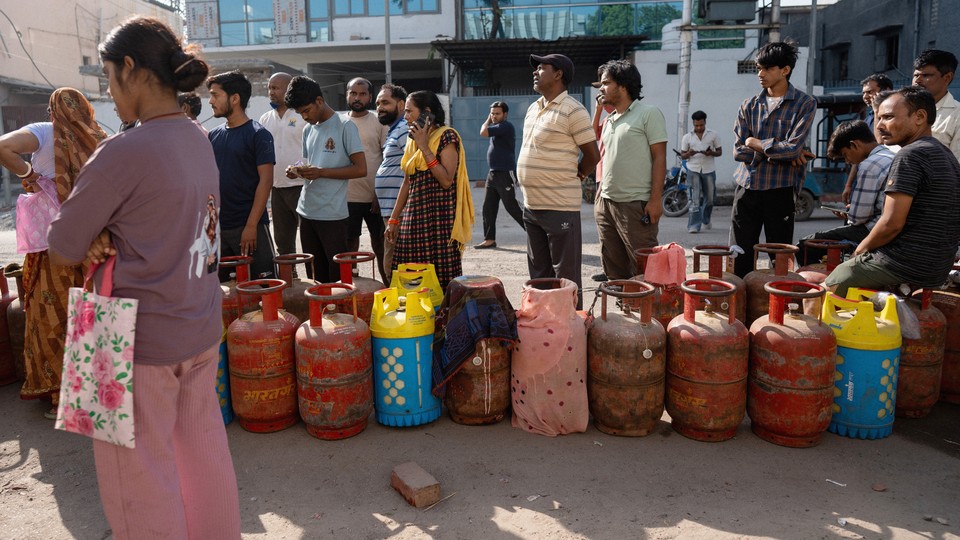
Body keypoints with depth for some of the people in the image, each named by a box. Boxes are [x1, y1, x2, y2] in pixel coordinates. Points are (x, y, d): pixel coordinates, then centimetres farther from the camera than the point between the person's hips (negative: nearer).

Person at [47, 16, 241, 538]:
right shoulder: (199, 142, 4)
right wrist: (110, 237, -5)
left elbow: (61, 253, -10)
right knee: (204, 451, 20)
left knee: (139, 477, 9)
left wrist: (94, 240, 8)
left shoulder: (122, 152, -19)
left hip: (141, 339, -8)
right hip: (201, 330, 8)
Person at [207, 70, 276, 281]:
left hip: (250, 226, -6)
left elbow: (265, 181, -11)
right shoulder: (214, 135, 11)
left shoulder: (258, 135, -6)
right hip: (218, 227, 6)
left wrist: (251, 225, -16)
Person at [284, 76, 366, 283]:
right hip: (307, 212, 7)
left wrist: (321, 172, -17)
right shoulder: (308, 129, 15)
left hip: (332, 215, -7)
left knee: (338, 278, -2)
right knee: (314, 277, 11)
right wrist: (298, 171, 1)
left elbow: (361, 169, -11)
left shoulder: (345, 127, -6)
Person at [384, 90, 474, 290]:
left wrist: (424, 147, -15)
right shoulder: (412, 140, 16)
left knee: (441, 279, -6)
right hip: (413, 217, 7)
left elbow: (447, 181, -16)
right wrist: (394, 219, 16)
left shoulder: (446, 136, -6)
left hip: (439, 218, -7)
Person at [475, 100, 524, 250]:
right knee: (488, 208, 7)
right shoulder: (497, 127, 17)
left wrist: (488, 120, -5)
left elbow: (483, 132, -20)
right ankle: (489, 239, 12)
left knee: (512, 207, -8)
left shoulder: (505, 126, -14)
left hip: (505, 174, -10)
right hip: (493, 173, 10)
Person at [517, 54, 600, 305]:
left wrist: (572, 178, 5)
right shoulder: (533, 108, 14)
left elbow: (592, 155, -9)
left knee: (566, 277, 0)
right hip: (531, 205, 8)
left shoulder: (572, 110, -11)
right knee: (539, 274, 17)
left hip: (560, 207, -8)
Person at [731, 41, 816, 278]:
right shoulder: (749, 106, 9)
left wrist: (756, 143, -4)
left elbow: (793, 148, -13)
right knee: (740, 256, 5)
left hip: (780, 189, -3)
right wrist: (778, 152, -8)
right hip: (747, 186, 3)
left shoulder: (804, 104, -1)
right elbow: (740, 151, 0)